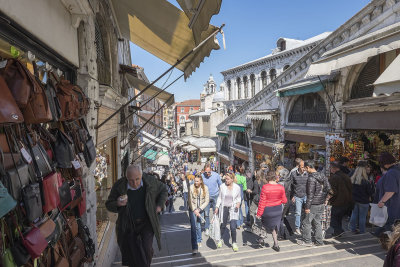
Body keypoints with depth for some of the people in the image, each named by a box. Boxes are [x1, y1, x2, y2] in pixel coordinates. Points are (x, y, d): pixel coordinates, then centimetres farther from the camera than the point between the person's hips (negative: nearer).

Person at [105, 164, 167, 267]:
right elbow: (108, 205, -5)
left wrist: (159, 205, -4)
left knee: (147, 249, -9)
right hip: (128, 225, 1)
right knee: (131, 256, 9)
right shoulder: (119, 186, -16)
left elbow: (163, 190, 5)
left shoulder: (151, 181, -14)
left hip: (146, 223, 0)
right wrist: (117, 204, -27)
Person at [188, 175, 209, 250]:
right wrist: (194, 210, -12)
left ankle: (199, 241, 29)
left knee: (199, 226, 10)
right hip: (193, 209, -1)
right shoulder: (191, 187, -11)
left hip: (201, 209, 1)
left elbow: (207, 201, -3)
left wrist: (199, 209, -9)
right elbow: (190, 201, -7)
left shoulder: (205, 188, -6)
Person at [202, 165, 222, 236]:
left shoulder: (216, 175, -10)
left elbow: (220, 185, 4)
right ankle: (207, 228, 17)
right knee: (206, 213, 3)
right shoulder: (202, 176, -10)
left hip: (215, 196, 0)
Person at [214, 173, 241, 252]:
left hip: (233, 208, -1)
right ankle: (220, 239, 38)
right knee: (223, 225, 13)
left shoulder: (237, 187, -5)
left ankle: (234, 243, 13)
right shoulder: (222, 186, -5)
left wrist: (238, 203, -10)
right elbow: (219, 197, 5)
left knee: (233, 227, -9)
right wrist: (217, 207, 1)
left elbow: (239, 197, 10)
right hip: (224, 208, 1)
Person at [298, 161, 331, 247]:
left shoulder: (311, 178, -20)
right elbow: (328, 188, 10)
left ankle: (307, 241, 13)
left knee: (306, 222, 5)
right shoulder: (322, 176, 5)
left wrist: (307, 207, -16)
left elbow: (310, 194, -21)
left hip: (313, 204, -8)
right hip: (321, 204, 8)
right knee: (318, 222, 17)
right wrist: (324, 198, 20)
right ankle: (319, 241, 24)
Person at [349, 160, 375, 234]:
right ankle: (362, 231, 19)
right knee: (362, 217, 8)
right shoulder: (366, 182, -20)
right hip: (363, 201, -4)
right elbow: (371, 192, -10)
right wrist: (372, 184, -1)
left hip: (354, 200, 4)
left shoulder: (352, 179, -6)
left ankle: (353, 229, 25)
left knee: (354, 214, 16)